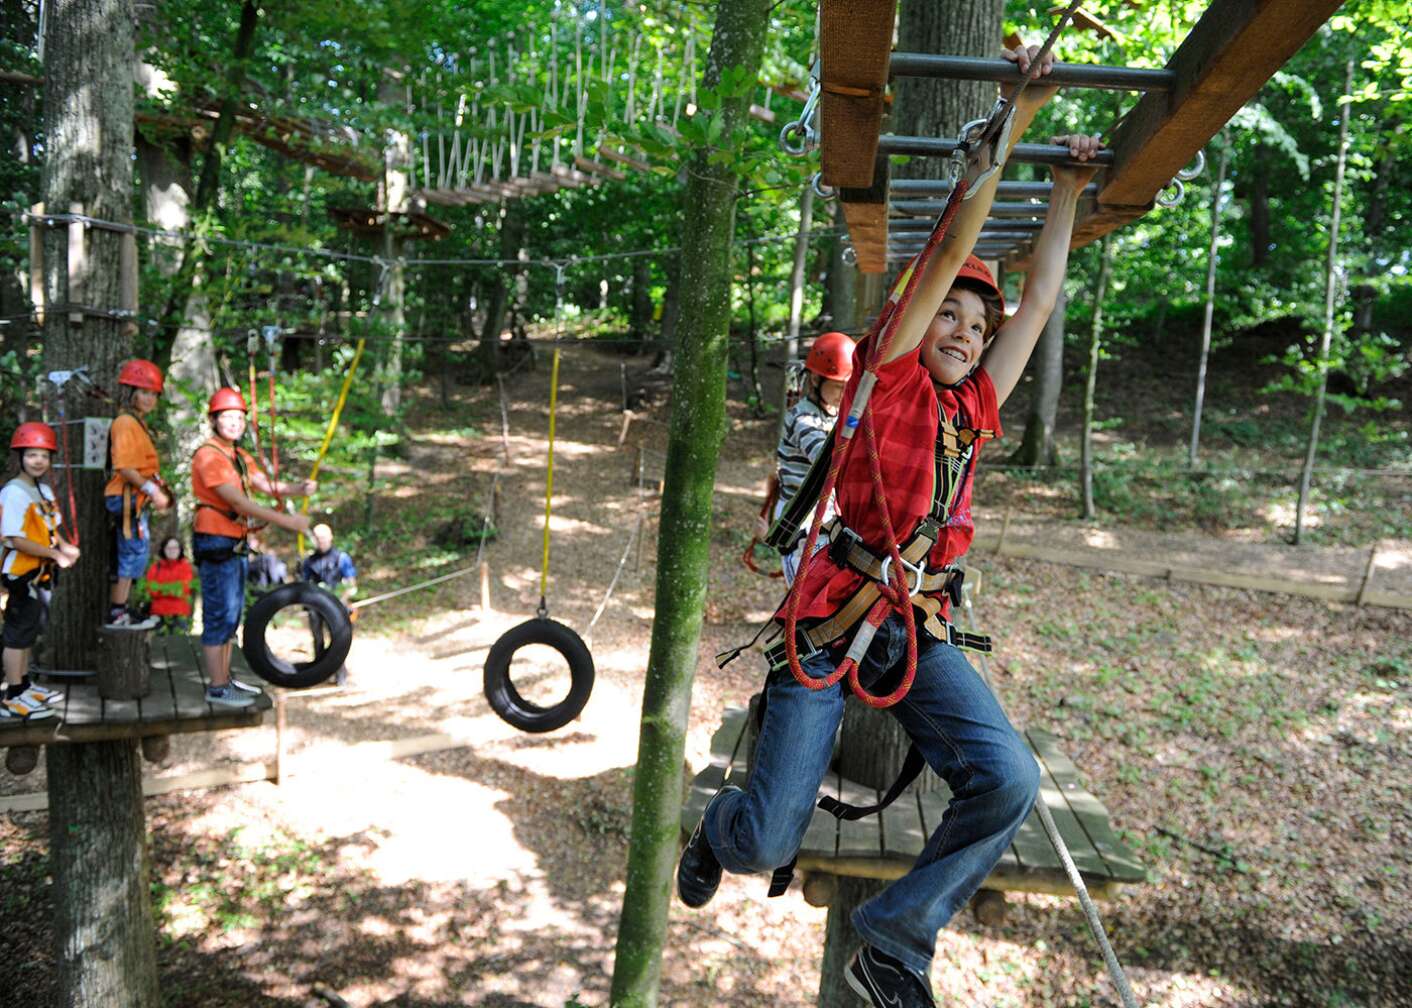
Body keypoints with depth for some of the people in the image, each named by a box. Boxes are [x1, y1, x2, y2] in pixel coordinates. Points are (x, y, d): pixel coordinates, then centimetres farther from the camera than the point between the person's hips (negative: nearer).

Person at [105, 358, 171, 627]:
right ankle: (118, 613, -4)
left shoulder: (138, 423, 18)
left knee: (131, 556, 13)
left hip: (137, 499, 10)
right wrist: (151, 489, -23)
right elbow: (124, 467, -20)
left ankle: (118, 610, 20)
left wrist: (157, 490, 10)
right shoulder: (125, 423, -12)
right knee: (134, 555, -8)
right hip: (128, 498, -10)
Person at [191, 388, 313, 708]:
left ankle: (225, 678, 26)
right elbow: (237, 500, -23)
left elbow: (266, 485, 5)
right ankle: (216, 689, 1)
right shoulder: (208, 455, -15)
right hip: (215, 543, -10)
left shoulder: (240, 456, 16)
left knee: (232, 614, 16)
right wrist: (284, 520, -27)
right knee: (219, 615, -6)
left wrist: (299, 488, -15)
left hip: (234, 544, 10)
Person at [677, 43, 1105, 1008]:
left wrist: (1067, 193, 25)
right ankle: (720, 829, 34)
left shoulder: (975, 407, 14)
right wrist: (1016, 114, -4)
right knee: (769, 843, -7)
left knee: (1010, 782, -21)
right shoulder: (889, 380, -1)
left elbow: (1041, 300, 21)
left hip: (922, 630, 5)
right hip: (835, 618, -5)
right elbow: (951, 250, -6)